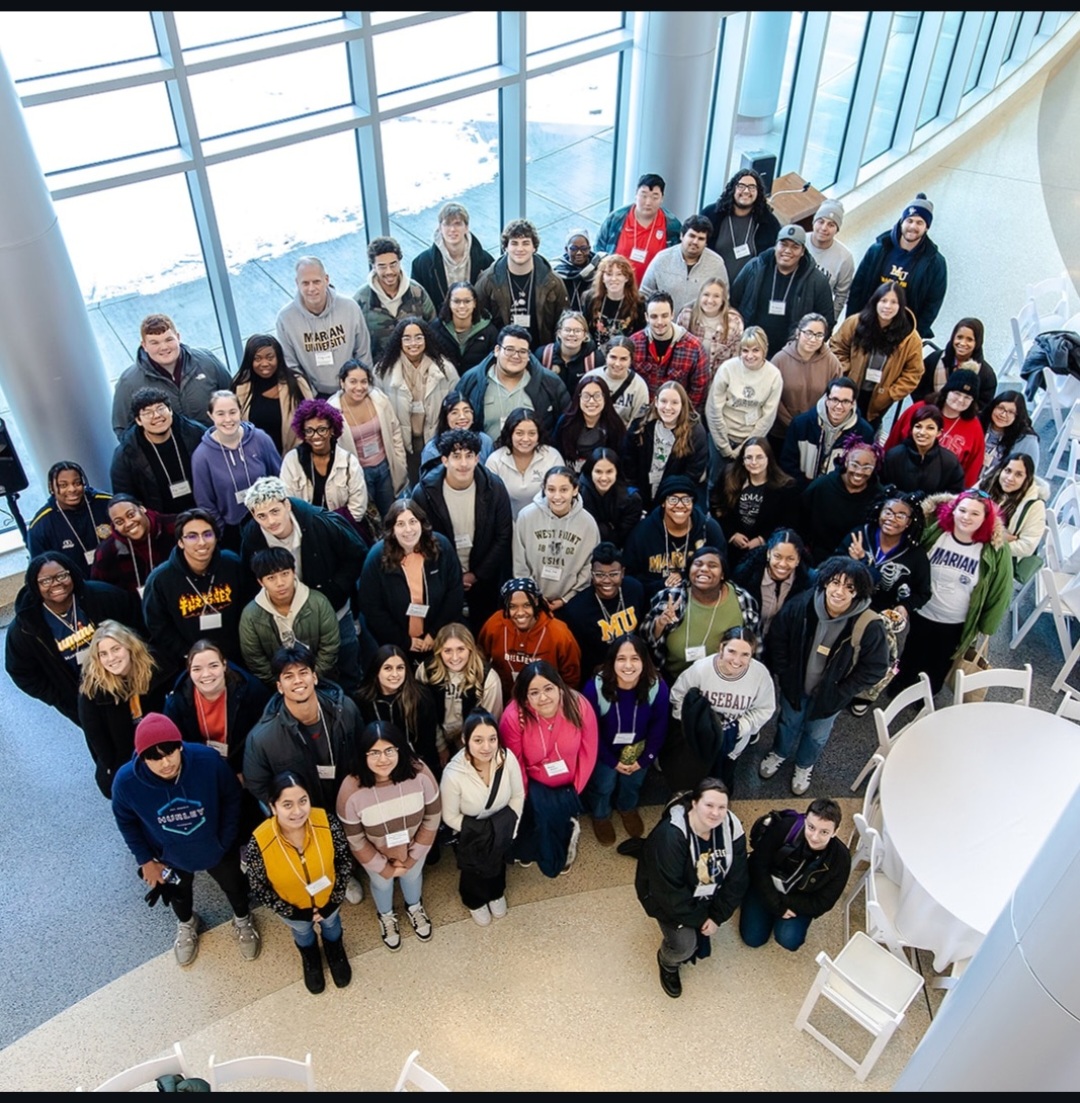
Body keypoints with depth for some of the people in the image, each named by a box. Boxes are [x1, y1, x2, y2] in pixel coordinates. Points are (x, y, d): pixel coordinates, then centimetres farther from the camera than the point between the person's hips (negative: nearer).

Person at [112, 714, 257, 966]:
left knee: (234, 887, 28)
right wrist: (146, 860, -5)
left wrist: (226, 841, -13)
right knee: (178, 894, 33)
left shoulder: (208, 760, -38)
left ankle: (242, 920, 63)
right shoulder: (126, 781, -33)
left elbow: (231, 798, -17)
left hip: (216, 848, -1)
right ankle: (186, 924, 68)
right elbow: (126, 822, -11)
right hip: (169, 856, 1)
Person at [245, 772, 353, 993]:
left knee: (331, 924, 34)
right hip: (293, 908, 0)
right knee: (302, 932, 34)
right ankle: (310, 959, 69)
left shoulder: (327, 822, -35)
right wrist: (292, 912, -14)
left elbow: (345, 860, -15)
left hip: (328, 899, 1)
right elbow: (258, 888, -18)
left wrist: (335, 900, -13)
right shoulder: (259, 843, -38)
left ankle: (335, 952, 69)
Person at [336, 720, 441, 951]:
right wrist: (384, 868, -9)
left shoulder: (419, 774, -34)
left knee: (412, 876, 32)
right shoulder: (351, 790, -36)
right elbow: (355, 839, -19)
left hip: (414, 847, 1)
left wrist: (412, 857, -11)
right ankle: (386, 917, 65)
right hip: (376, 854, -1)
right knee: (382, 884, 30)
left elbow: (432, 817, -17)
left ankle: (414, 908, 67)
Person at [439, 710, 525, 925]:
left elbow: (518, 796, -7)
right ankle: (475, 901, 24)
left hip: (501, 824, 2)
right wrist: (481, 834, -12)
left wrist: (510, 827, -7)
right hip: (471, 828, -2)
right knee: (475, 860, -10)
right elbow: (450, 817, -15)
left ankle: (496, 893, 28)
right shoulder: (453, 774, -31)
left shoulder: (507, 758, -25)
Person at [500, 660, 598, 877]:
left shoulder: (580, 707, -24)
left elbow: (588, 753, -11)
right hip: (535, 784, -1)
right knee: (539, 812, -15)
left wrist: (576, 789, -7)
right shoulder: (514, 716, -27)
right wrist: (524, 794, -7)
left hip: (569, 784, 1)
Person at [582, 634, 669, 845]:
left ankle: (628, 808, 44)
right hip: (605, 750, -1)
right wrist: (612, 761, -12)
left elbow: (659, 726, -10)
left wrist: (645, 759, -8)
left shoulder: (657, 687, -26)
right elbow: (590, 730, -18)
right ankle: (600, 816, 32)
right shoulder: (595, 687, -31)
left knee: (633, 781, 7)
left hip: (637, 748, 2)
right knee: (604, 783, -3)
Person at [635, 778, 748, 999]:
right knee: (685, 945, -19)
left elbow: (737, 878, -11)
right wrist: (699, 919, -19)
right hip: (666, 898, -6)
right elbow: (669, 891, -30)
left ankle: (697, 935, 17)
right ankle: (667, 964, 18)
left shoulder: (731, 827, -21)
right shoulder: (670, 835, -37)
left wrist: (717, 916, -14)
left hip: (708, 895, 6)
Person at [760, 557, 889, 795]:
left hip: (829, 695, -1)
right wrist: (784, 675, -8)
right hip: (795, 686, 1)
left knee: (817, 735, 26)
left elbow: (875, 669, -17)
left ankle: (804, 766, 57)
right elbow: (777, 638, -8)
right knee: (788, 723, 29)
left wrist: (840, 693, -16)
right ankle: (779, 753, 60)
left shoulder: (868, 626, -31)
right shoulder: (801, 606, -26)